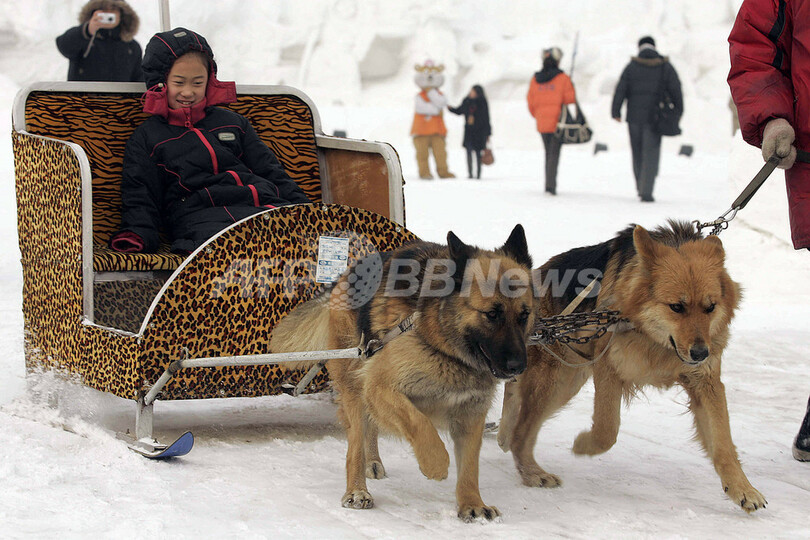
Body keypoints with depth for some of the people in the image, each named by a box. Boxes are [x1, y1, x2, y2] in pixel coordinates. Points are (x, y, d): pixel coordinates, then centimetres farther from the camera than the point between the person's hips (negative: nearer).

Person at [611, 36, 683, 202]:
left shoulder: (631, 67, 1)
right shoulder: (665, 67, 2)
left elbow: (620, 90, -3)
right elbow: (676, 90, 3)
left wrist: (616, 112, 0)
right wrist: (678, 112, 11)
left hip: (634, 117, 1)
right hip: (655, 118, -1)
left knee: (637, 153, 15)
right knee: (651, 154, -2)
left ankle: (641, 187, 24)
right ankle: (646, 191, -12)